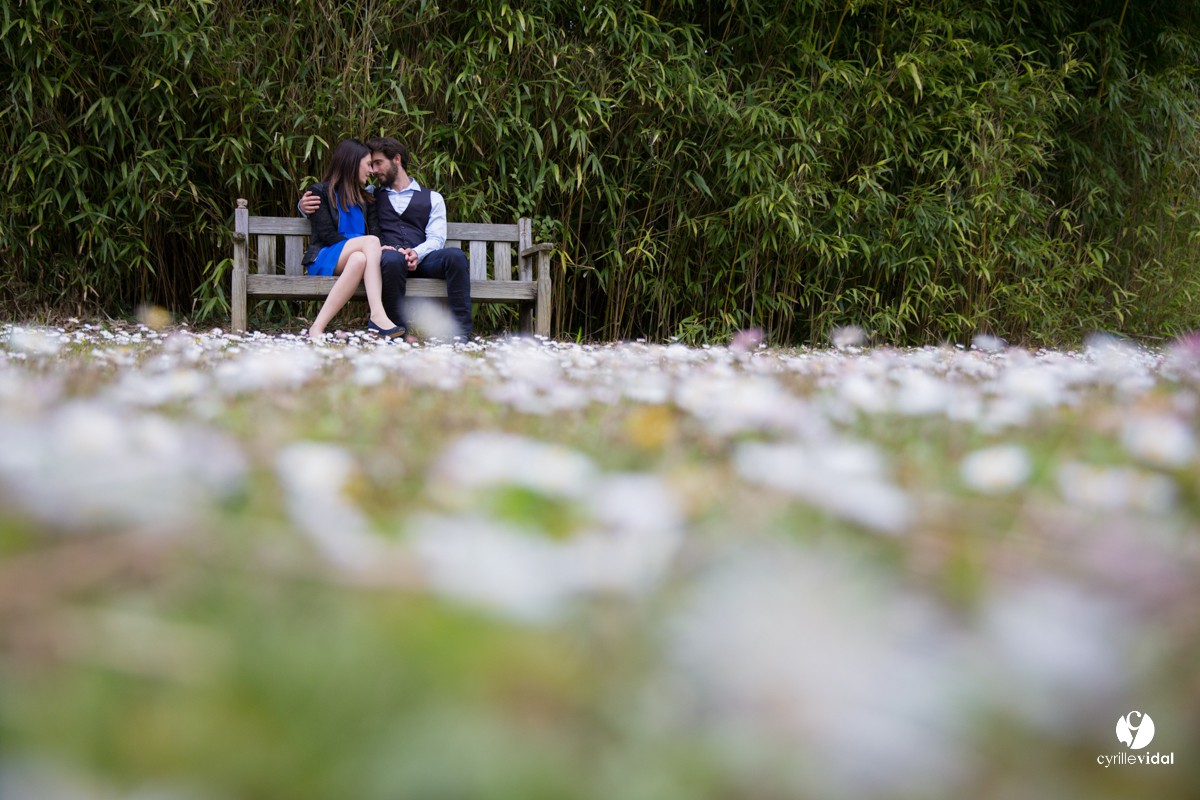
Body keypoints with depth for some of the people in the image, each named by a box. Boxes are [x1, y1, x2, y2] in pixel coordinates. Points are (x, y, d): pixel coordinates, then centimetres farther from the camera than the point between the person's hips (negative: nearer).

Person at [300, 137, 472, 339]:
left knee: (455, 255, -33)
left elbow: (436, 239, 9)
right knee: (393, 258, -40)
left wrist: (417, 253, -15)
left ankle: (461, 335, -40)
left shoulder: (432, 198, 23)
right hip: (387, 259, -1)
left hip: (421, 260, 1)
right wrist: (305, 205, 7)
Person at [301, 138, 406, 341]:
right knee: (371, 241, -32)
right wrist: (373, 247, -15)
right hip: (324, 259, -4)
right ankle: (378, 316, -47)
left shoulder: (364, 199, 28)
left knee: (360, 259, -35)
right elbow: (327, 236, -4)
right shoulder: (321, 192, 9)